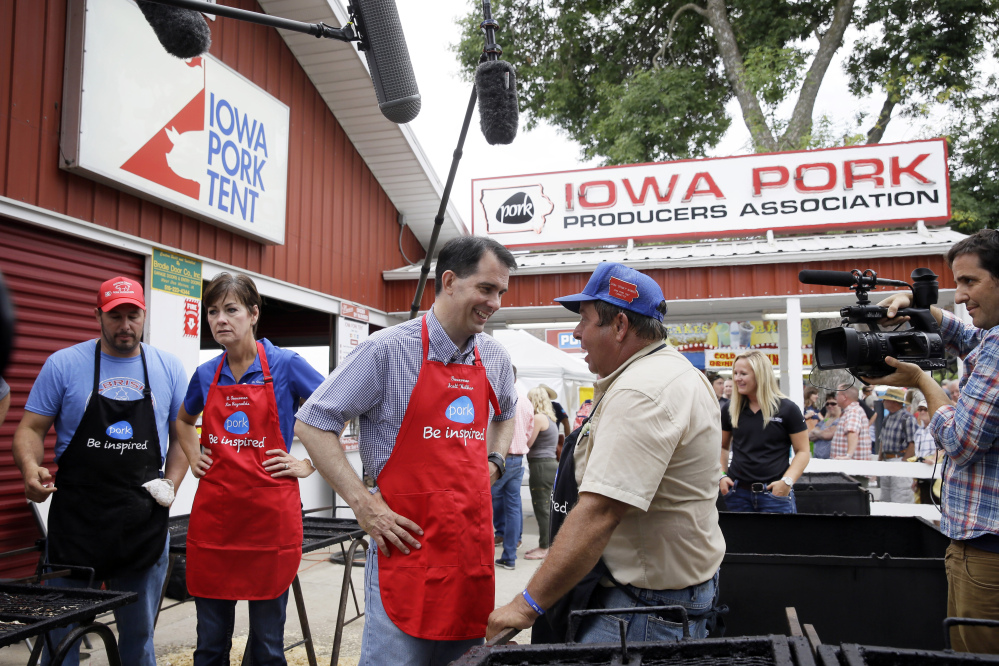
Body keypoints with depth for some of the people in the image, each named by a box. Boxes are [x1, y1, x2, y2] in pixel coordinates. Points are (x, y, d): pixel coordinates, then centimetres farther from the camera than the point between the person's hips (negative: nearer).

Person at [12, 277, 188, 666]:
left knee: (139, 634, 15)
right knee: (61, 633, 10)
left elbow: (182, 434, 10)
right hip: (75, 520, -1)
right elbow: (31, 428, 1)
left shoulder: (169, 369, 4)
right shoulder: (63, 364, -1)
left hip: (145, 524, 2)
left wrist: (171, 484, -2)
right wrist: (30, 468, -19)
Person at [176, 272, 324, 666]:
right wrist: (193, 458, 14)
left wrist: (308, 464, -3)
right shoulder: (206, 375, 8)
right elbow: (184, 420, 28)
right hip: (212, 515, 4)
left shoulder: (285, 365, -5)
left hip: (270, 514, -3)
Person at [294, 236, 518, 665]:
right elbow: (312, 424, -9)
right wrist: (363, 505, -14)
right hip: (406, 540, -6)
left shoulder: (494, 357, 8)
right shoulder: (389, 349, -11)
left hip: (474, 541, 6)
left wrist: (493, 464, 12)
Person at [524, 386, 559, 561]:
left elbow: (527, 443, -13)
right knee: (547, 508, 13)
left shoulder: (538, 418, -12)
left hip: (541, 465, -10)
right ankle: (545, 545, 20)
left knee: (541, 508, -4)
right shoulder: (550, 419, 17)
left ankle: (544, 548, 1)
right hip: (551, 464, 10)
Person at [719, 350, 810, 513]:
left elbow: (802, 451, -2)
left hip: (775, 494, -3)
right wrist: (722, 475, 2)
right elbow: (722, 447, 17)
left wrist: (787, 481, -15)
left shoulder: (787, 409, -2)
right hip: (738, 492, 3)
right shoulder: (730, 411, 6)